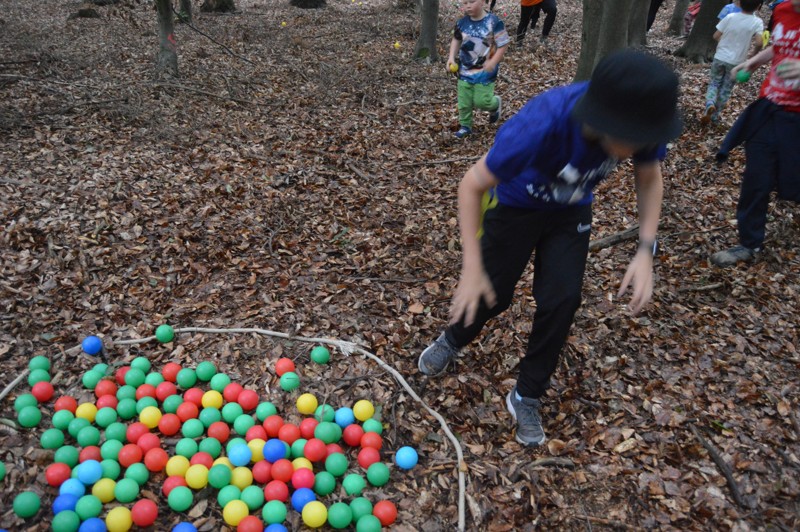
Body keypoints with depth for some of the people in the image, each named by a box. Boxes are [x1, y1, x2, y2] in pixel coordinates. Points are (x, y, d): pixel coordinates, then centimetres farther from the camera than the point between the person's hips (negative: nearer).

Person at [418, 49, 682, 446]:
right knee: (491, 295, 6)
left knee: (561, 301, -5)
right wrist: (472, 268, -33)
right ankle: (453, 340, 43)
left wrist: (645, 251, -20)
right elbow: (472, 185, -30)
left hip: (571, 212, 3)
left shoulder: (642, 120, -30)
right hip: (515, 204, -3)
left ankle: (527, 397, 17)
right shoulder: (540, 126, -43)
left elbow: (649, 178, -8)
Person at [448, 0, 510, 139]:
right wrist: (451, 57, -2)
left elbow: (503, 44, -12)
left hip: (485, 71, -4)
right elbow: (456, 40, 12)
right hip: (465, 70, 4)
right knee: (463, 102, 7)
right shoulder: (462, 22, -4)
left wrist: (493, 63, -21)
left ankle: (496, 103, 30)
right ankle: (465, 126, 28)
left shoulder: (494, 22, -17)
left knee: (481, 101, -4)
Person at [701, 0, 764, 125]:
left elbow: (716, 36, -3)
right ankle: (715, 115, 19)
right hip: (735, 62, -1)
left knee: (713, 83, 13)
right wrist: (753, 54, 1)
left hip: (720, 57, 1)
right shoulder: (757, 22, -10)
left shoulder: (730, 17, -6)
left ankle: (710, 104, -17)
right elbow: (758, 43, -19)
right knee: (725, 90, 13)